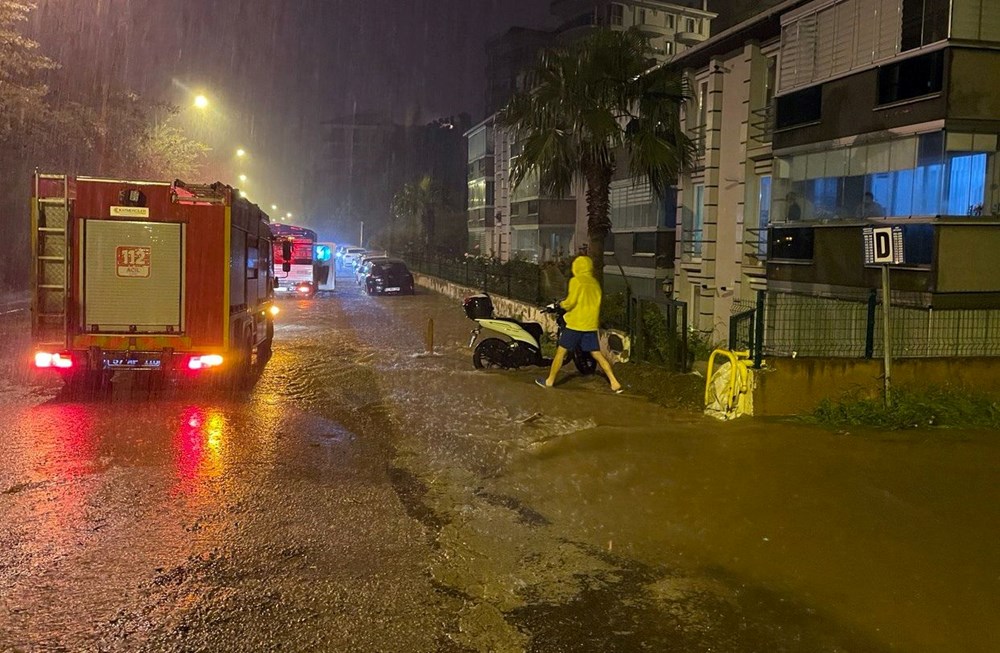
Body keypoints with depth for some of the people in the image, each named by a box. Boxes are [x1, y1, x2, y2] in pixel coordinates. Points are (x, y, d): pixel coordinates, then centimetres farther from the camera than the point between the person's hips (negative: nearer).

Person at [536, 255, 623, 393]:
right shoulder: (595, 283, 10)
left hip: (575, 324, -6)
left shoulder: (576, 281, -9)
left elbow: (571, 302, -14)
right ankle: (614, 383, -1)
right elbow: (596, 303, 15)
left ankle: (550, 381, 13)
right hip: (591, 325, 6)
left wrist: (562, 304, 5)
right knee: (597, 354, 7)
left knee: (561, 351, 6)